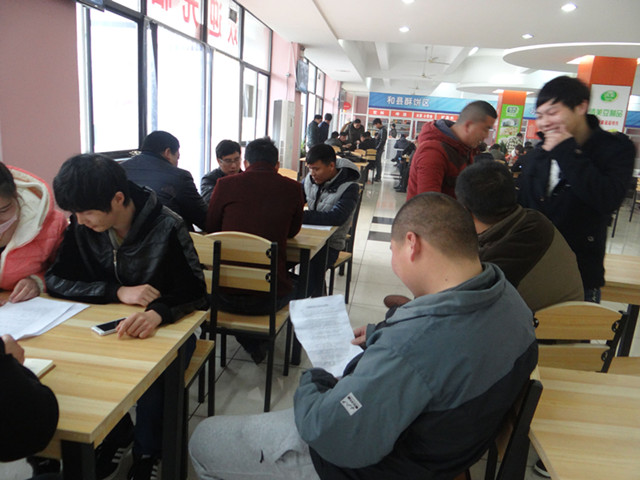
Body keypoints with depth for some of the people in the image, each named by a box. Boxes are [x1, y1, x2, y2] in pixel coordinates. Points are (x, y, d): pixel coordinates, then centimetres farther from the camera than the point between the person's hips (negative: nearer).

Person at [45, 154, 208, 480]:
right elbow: (55, 279, -13)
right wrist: (117, 291, -29)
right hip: (109, 325, 4)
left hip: (166, 328, -4)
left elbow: (195, 293, -25)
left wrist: (158, 313, -47)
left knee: (152, 383, -29)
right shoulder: (81, 227, -10)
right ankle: (116, 434, 12)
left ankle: (148, 450, 6)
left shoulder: (166, 227, -23)